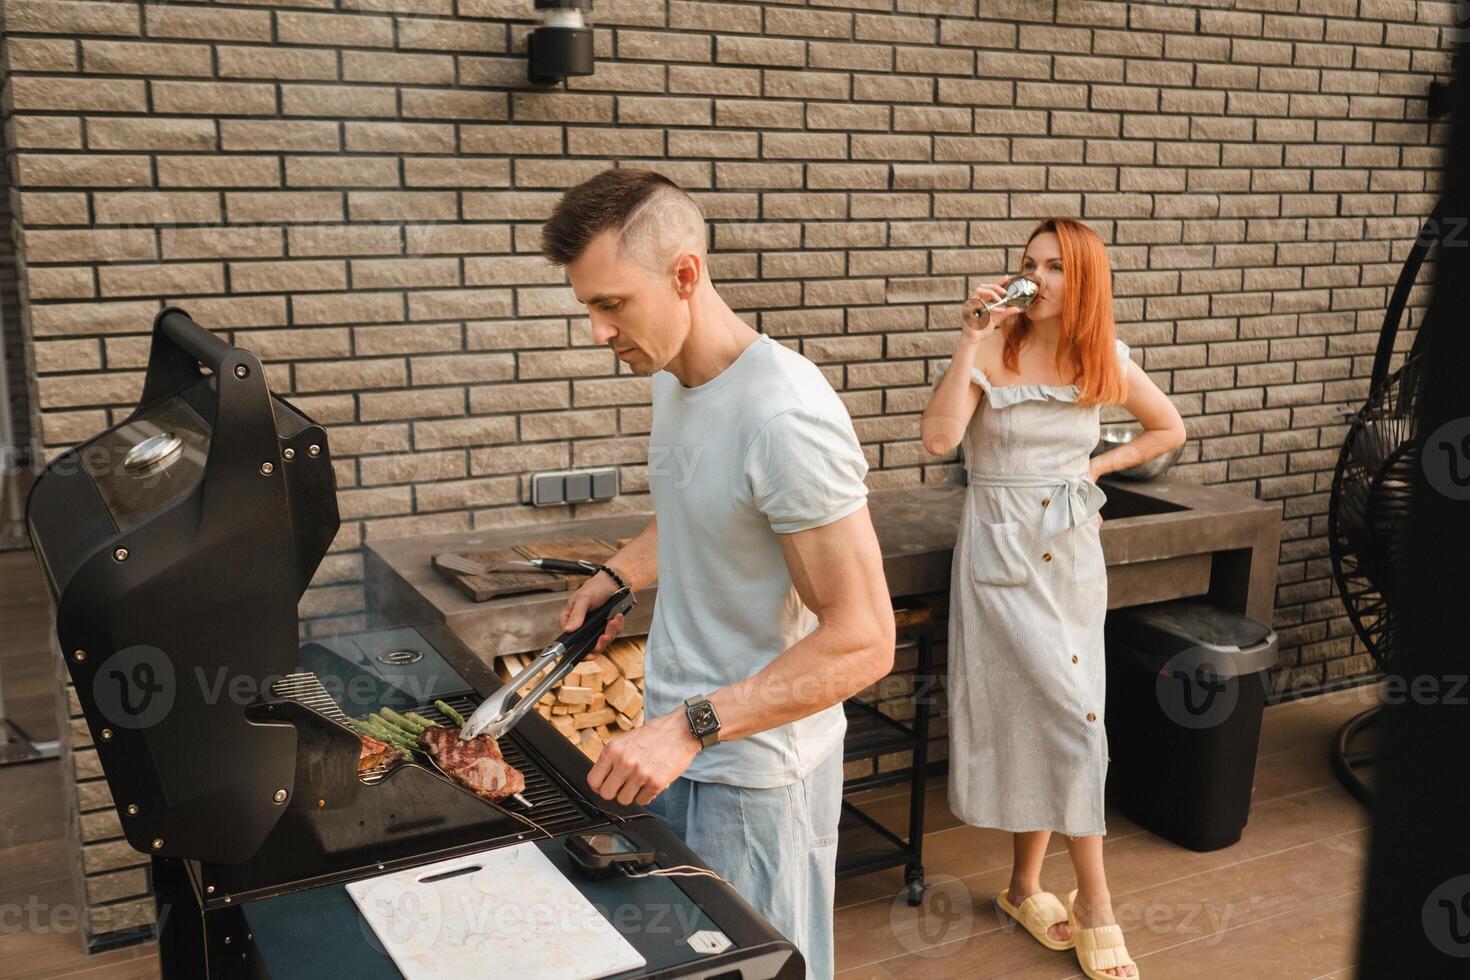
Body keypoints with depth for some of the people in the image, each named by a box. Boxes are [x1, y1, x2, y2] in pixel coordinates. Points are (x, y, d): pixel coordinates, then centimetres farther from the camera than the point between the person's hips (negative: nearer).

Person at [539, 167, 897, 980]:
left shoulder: (784, 415, -26)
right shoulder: (671, 379, 2)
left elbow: (862, 641, -26)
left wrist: (691, 727, -29)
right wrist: (618, 575, 4)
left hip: (754, 771, -8)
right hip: (673, 740, 8)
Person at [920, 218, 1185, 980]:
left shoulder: (1104, 360, 3)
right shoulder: (992, 351, -9)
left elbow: (1169, 429, 18)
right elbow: (939, 438, -23)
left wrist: (1101, 465, 4)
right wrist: (971, 341, -23)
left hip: (1073, 552, 4)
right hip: (1002, 550, -4)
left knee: (1042, 718, 8)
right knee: (1073, 714, -9)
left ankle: (1026, 885, 25)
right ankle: (1094, 905, 5)